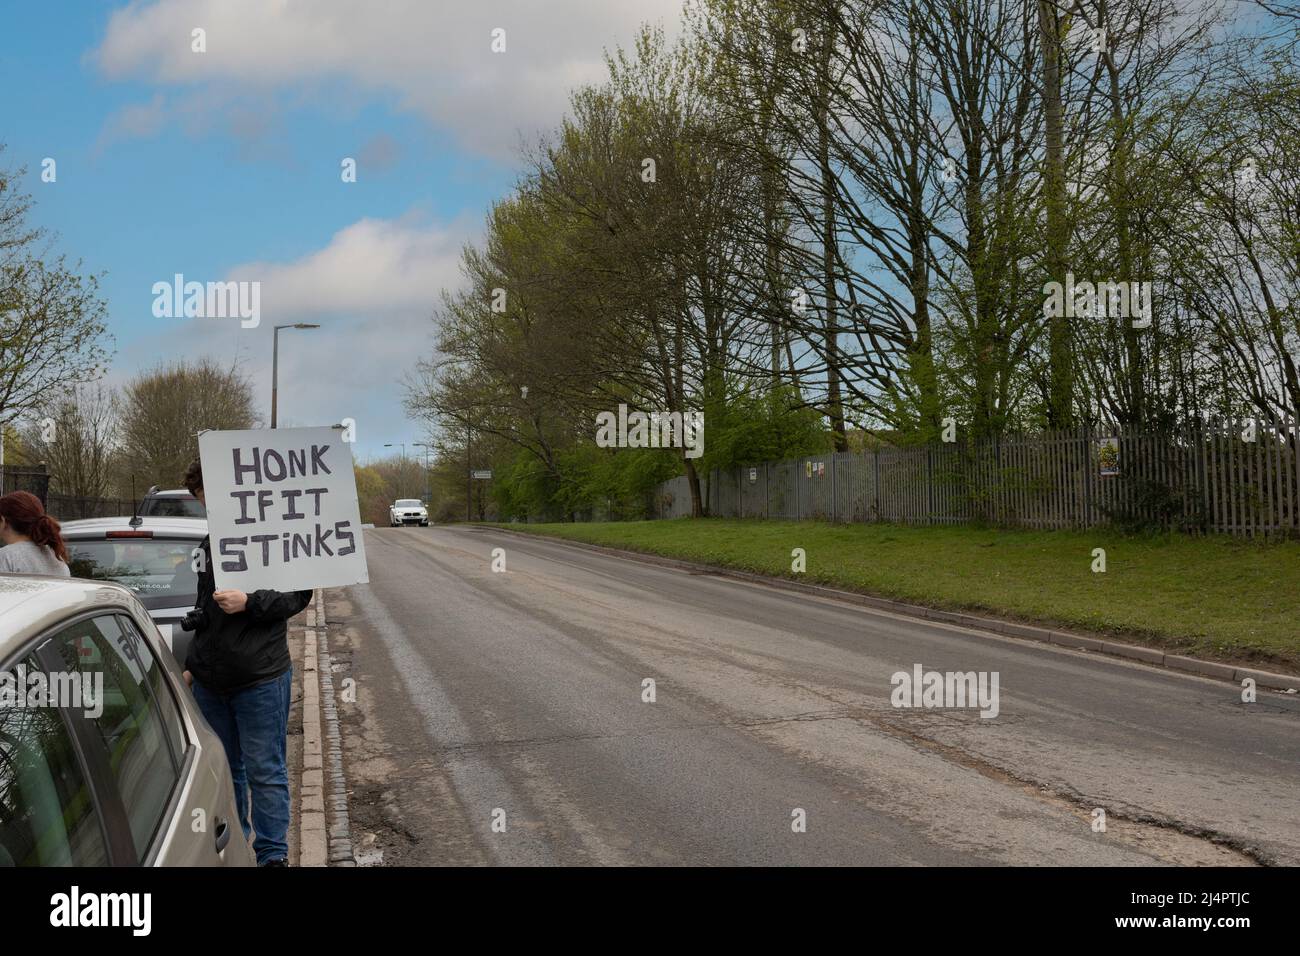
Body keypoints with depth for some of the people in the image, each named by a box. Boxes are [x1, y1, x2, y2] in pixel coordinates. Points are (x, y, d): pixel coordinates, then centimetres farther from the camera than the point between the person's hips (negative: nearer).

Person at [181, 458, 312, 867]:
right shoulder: (210, 543, 16)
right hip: (210, 681, 7)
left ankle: (273, 855, 5)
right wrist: (193, 664, 23)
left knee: (264, 772, -2)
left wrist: (249, 603, -22)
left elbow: (297, 594, -11)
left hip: (260, 679, -7)